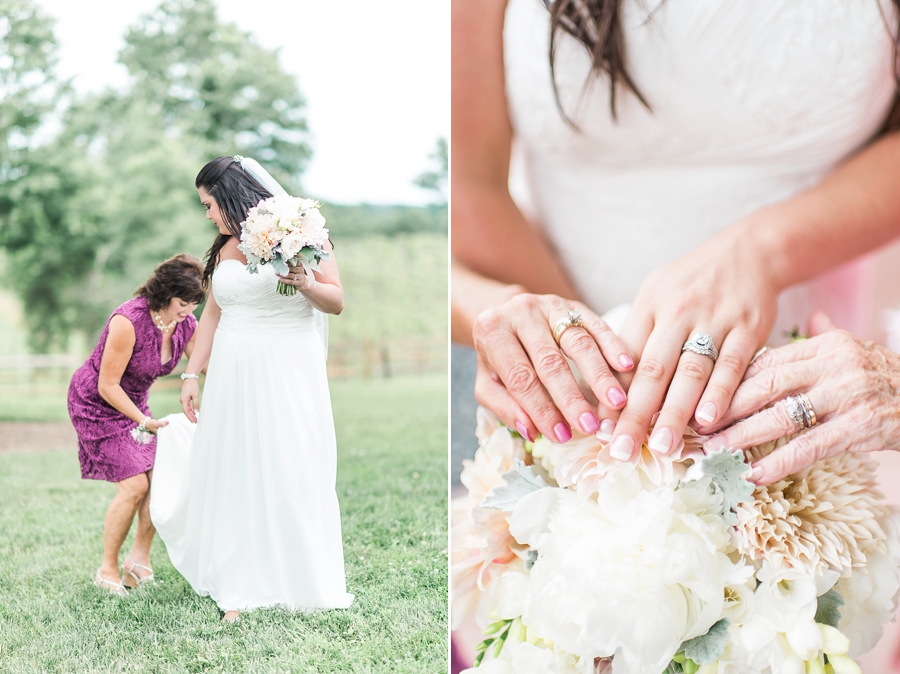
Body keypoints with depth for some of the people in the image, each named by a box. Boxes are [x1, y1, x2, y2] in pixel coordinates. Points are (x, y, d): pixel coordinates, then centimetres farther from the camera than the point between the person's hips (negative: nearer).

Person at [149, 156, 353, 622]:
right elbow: (212, 312, 17)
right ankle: (240, 588, 11)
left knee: (293, 473, -3)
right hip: (233, 372, 4)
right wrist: (192, 374, 14)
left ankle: (303, 581, 11)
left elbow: (337, 303, -2)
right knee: (233, 471, 3)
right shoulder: (224, 247, 11)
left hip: (288, 370, -4)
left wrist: (307, 284, -22)